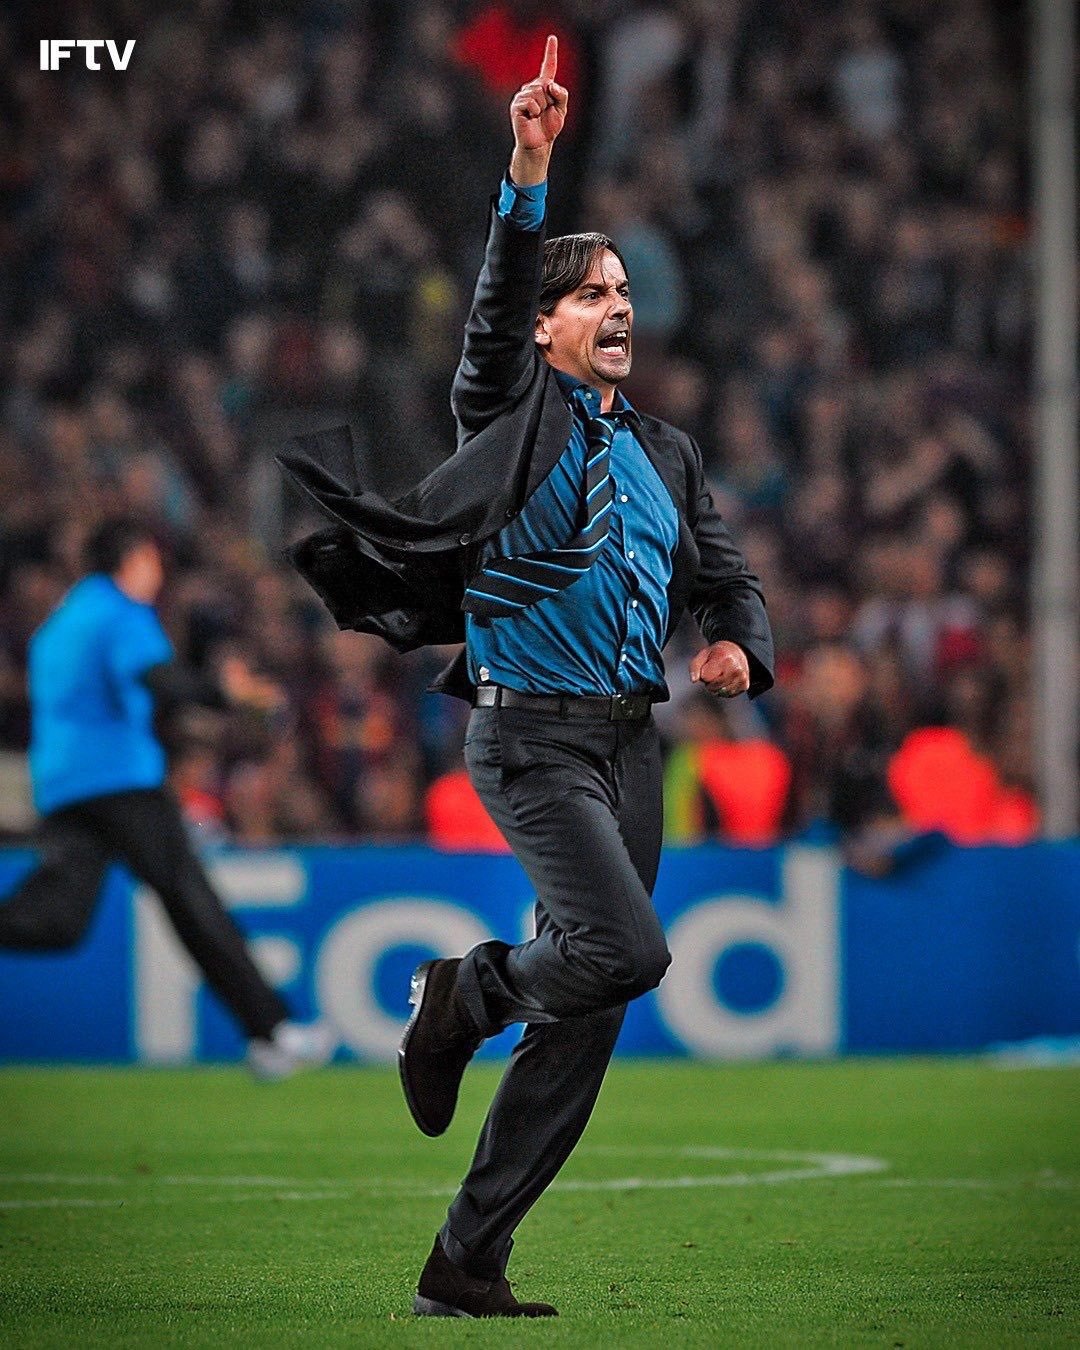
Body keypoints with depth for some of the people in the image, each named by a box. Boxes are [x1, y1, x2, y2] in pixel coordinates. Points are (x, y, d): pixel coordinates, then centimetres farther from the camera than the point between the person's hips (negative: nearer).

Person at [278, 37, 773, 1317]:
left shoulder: (664, 453, 18)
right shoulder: (515, 411, 0)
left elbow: (723, 575, 22)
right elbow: (495, 312, -18)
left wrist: (736, 642, -1)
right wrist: (527, 180, -31)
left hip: (628, 739, 7)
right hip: (530, 733, -7)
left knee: (584, 1018, 2)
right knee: (627, 949, -24)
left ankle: (465, 1264, 8)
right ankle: (464, 992, 8)